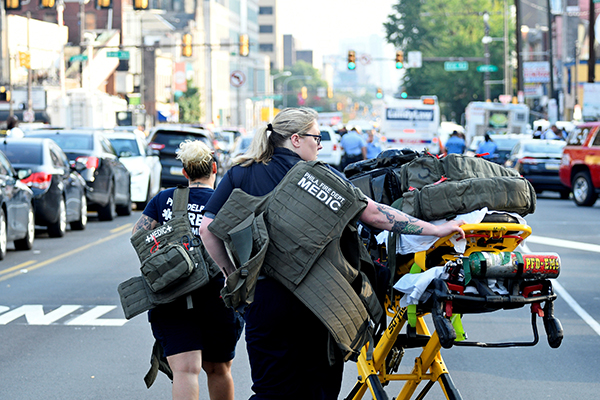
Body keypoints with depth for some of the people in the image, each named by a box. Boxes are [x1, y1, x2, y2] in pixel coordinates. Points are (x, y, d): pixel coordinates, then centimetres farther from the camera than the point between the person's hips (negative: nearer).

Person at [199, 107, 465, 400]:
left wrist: (234, 274, 10)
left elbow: (208, 228, 0)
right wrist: (434, 229, -1)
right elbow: (372, 214, -4)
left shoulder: (239, 175, 7)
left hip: (265, 296, 1)